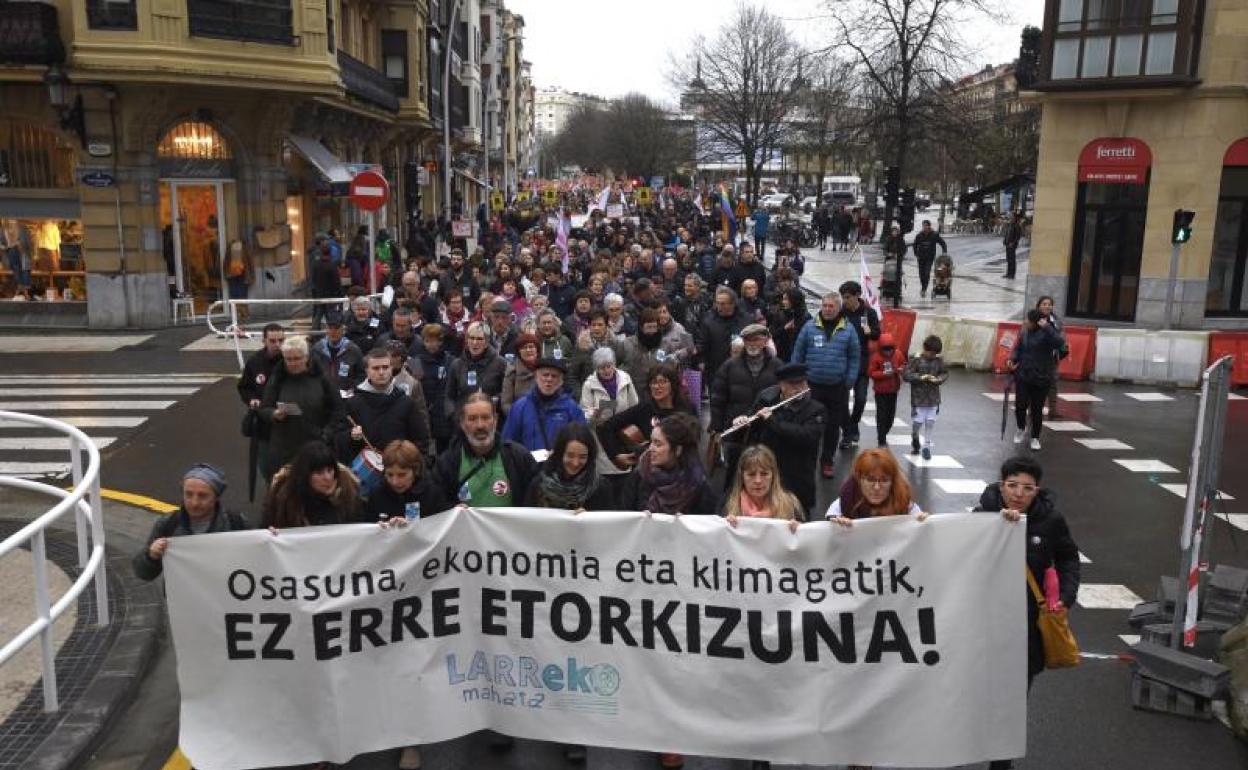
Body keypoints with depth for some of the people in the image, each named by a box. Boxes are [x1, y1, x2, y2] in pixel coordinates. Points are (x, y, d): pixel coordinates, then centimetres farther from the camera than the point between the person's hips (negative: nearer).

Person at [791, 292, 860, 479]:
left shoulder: (848, 330, 0)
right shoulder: (809, 327, -1)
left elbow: (855, 357, 4)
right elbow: (798, 353, 4)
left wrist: (849, 381, -2)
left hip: (838, 387, 1)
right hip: (812, 386, -1)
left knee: (833, 426, 10)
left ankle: (827, 461, 23)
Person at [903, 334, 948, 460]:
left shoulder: (939, 360, 0)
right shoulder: (916, 360, -12)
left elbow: (945, 373, 8)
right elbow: (906, 375, -14)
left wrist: (938, 379, -12)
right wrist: (920, 377, -24)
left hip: (933, 398, 3)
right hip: (918, 397, -3)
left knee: (930, 421, 4)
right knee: (917, 421, 3)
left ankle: (927, 446, 17)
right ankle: (914, 439, 33)